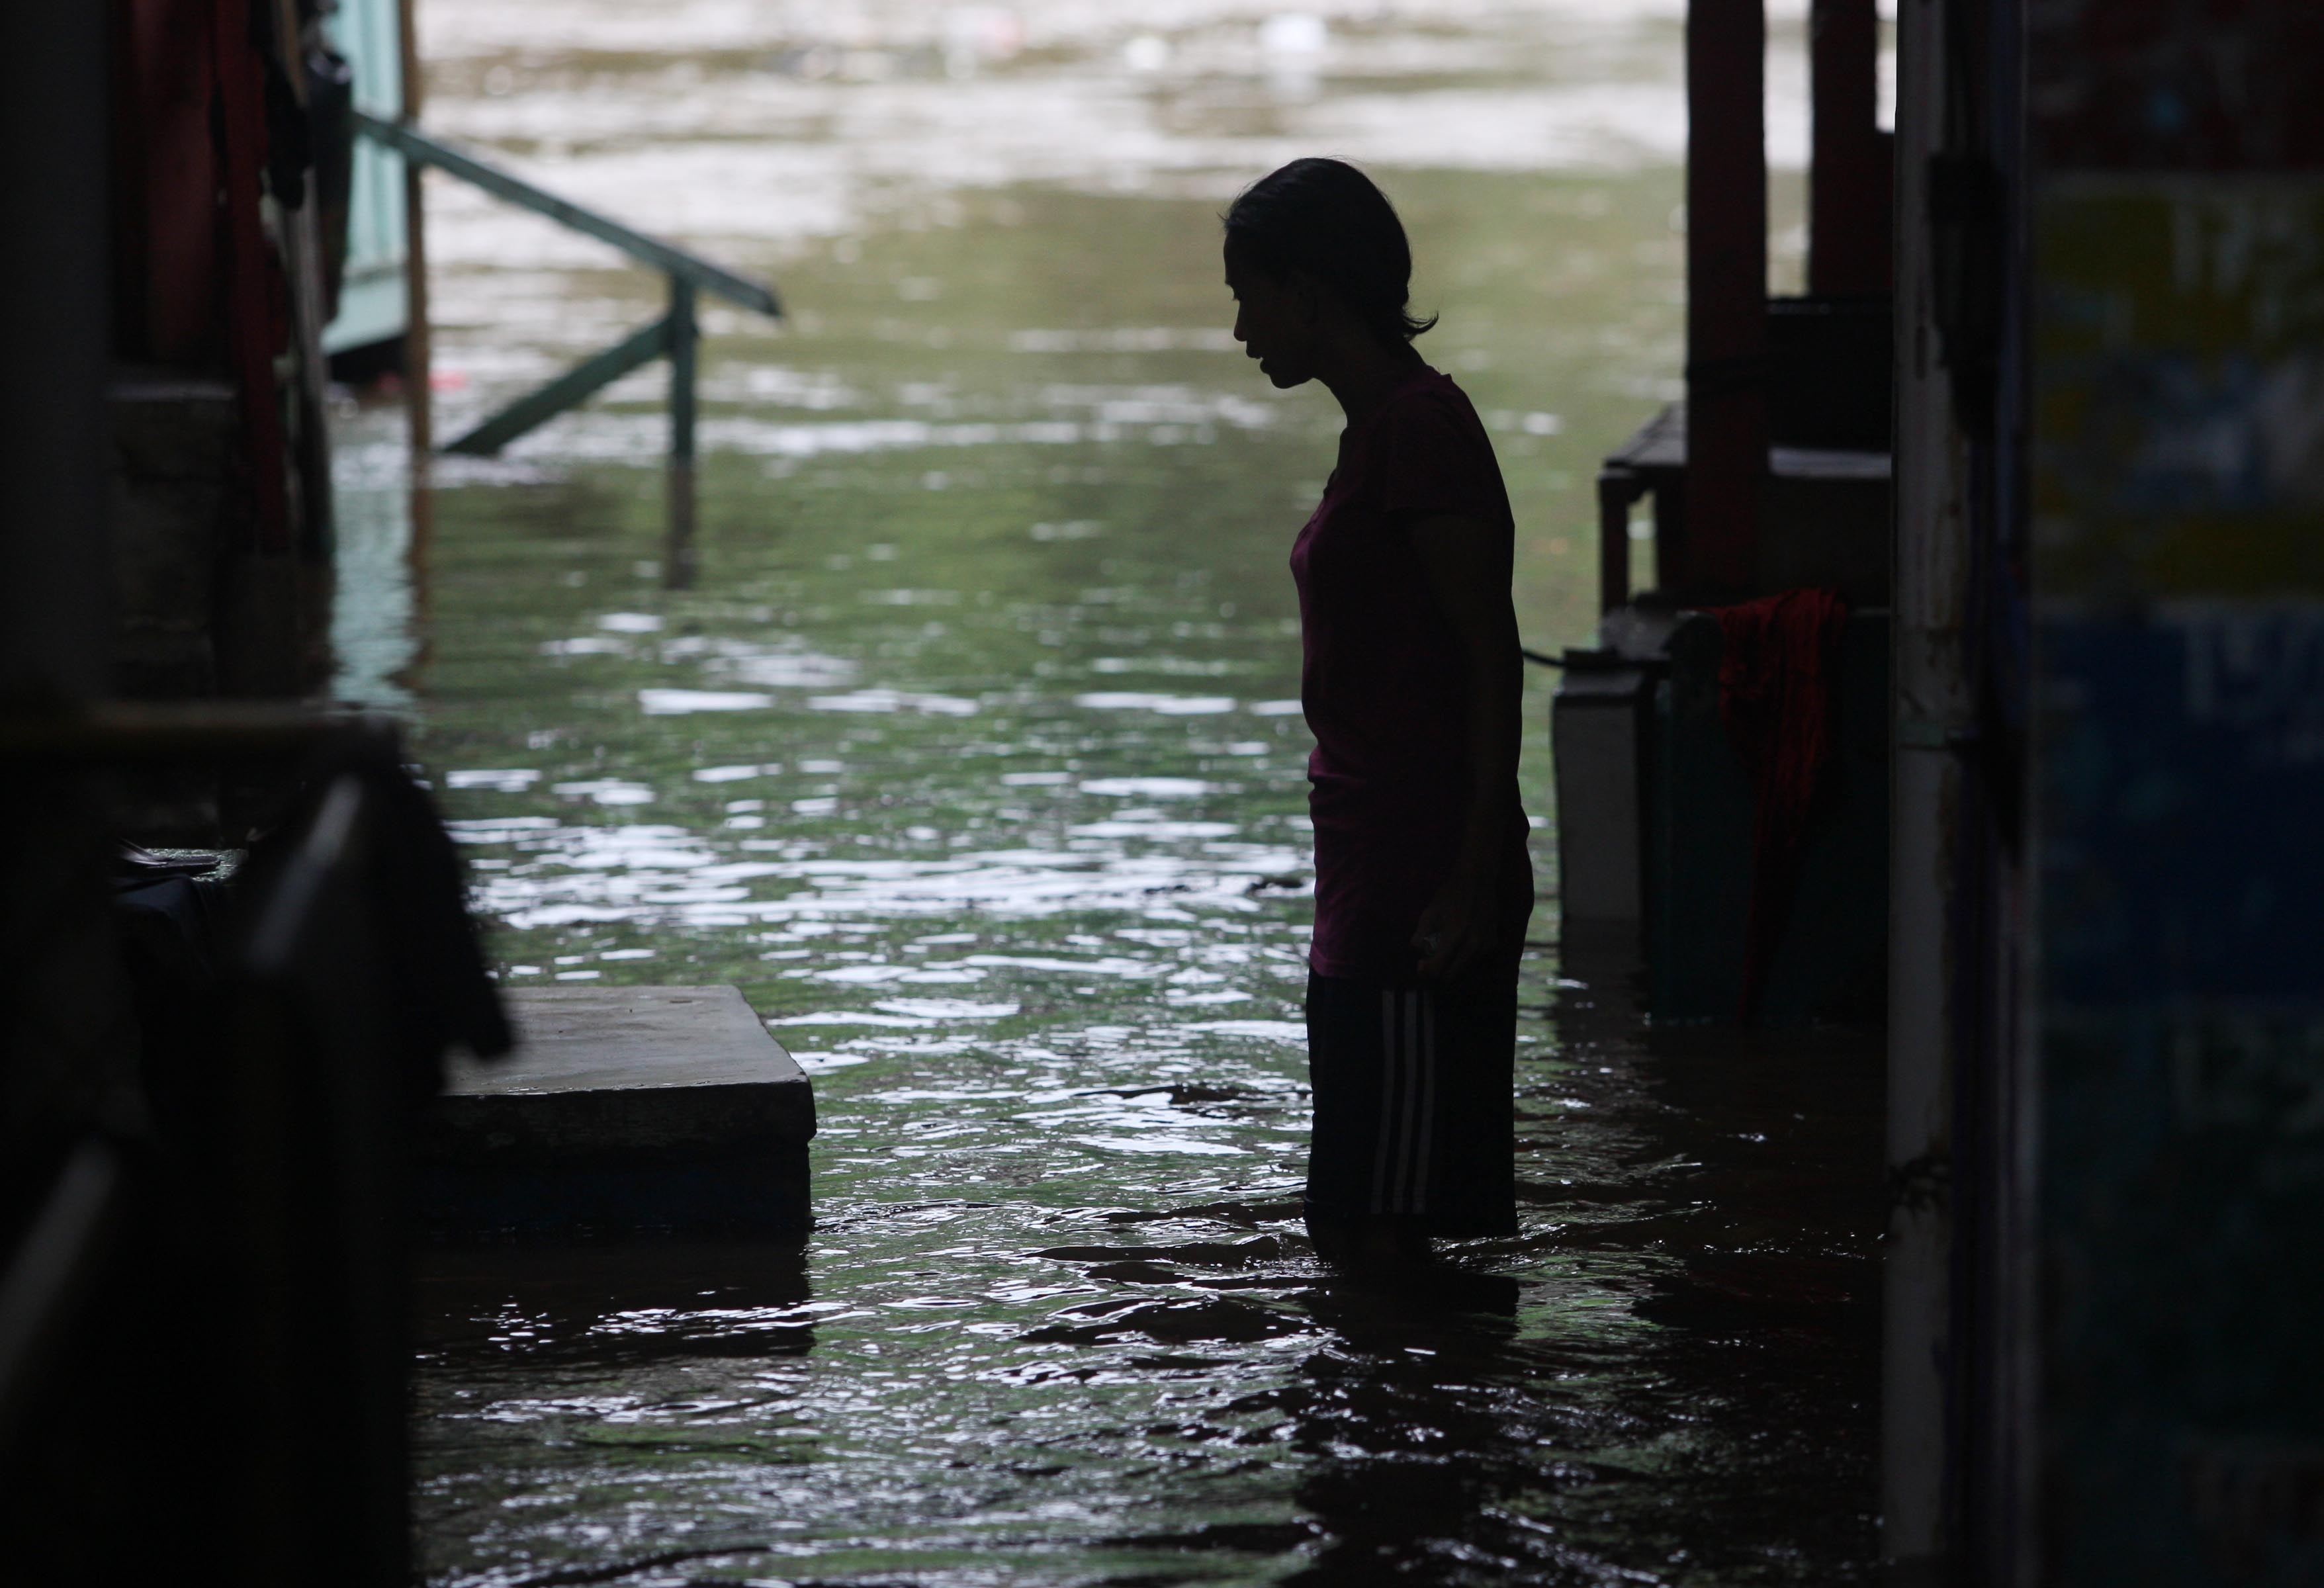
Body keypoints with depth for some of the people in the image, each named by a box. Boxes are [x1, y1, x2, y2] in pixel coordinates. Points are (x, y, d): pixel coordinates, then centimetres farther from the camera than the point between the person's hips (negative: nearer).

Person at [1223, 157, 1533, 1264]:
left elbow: (1494, 661, -19)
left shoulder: (1421, 426, -15)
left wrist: (1473, 878, -22)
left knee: (1379, 1225, -9)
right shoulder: (1381, 425, 15)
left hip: (1423, 874, -10)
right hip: (1375, 874, 10)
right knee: (1357, 1226, 12)